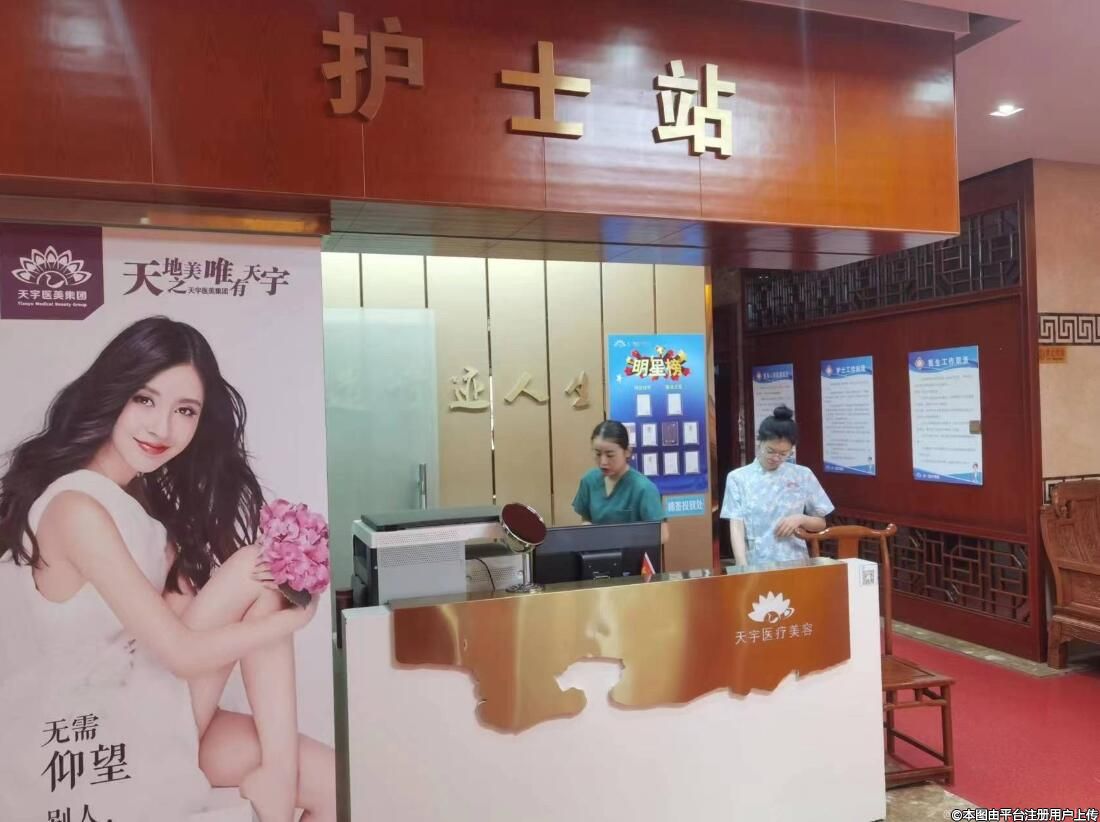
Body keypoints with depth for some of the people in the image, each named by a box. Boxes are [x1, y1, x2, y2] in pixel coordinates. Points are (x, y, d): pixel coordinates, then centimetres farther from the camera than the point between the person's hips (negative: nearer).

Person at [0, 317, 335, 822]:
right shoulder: (77, 508, -22)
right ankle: (273, 772, -9)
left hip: (142, 709, 7)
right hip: (86, 740, -7)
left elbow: (178, 613, 1)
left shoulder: (144, 493, 7)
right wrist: (296, 615, -9)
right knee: (255, 572, -18)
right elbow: (182, 652, -21)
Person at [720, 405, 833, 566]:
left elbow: (821, 523, 14)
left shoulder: (803, 476, 7)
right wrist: (742, 566, -20)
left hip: (795, 562, 1)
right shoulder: (738, 478, 1)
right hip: (756, 564, -1)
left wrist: (801, 519, -6)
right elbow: (736, 527, -6)